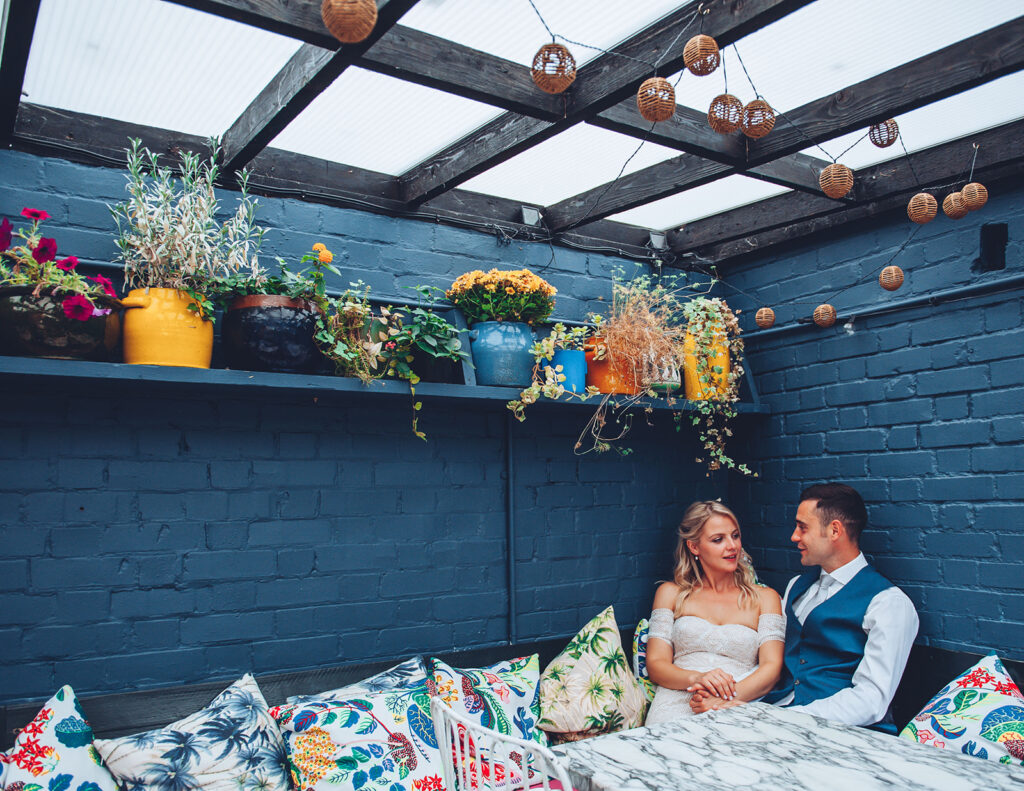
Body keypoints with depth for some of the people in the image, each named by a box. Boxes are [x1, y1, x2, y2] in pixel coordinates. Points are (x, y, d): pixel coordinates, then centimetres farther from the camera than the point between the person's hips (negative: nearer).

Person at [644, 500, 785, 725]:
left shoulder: (765, 597, 17)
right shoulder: (671, 593, 17)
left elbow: (772, 667, 2)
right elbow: (655, 664, 7)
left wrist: (724, 699, -17)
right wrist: (696, 678, -16)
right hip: (676, 704, 1)